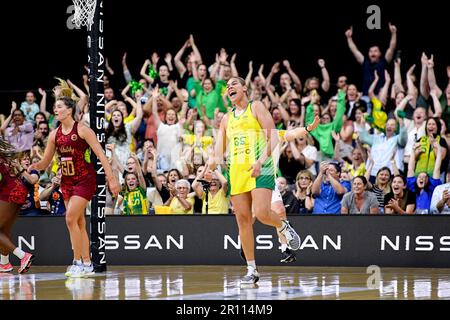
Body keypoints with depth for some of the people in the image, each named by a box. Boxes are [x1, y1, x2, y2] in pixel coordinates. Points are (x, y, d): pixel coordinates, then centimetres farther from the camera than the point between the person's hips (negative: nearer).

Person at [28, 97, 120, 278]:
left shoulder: (82, 130, -10)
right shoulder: (54, 135, 7)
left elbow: (101, 155, -12)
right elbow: (45, 162, 11)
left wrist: (111, 178, -18)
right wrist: (34, 166, -12)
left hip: (85, 180, -7)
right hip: (67, 181, 7)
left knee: (71, 219, -17)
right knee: (78, 223, 8)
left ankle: (78, 262, -10)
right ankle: (87, 264, 13)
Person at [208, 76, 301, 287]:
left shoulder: (256, 107, 4)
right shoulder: (226, 119, 20)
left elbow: (273, 138, -5)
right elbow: (219, 148, 17)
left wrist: (260, 161, -18)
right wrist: (214, 160, -7)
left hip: (260, 169, -5)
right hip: (237, 170, 5)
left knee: (261, 213, -21)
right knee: (243, 218, 0)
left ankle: (284, 228, 13)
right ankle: (251, 270, 4)